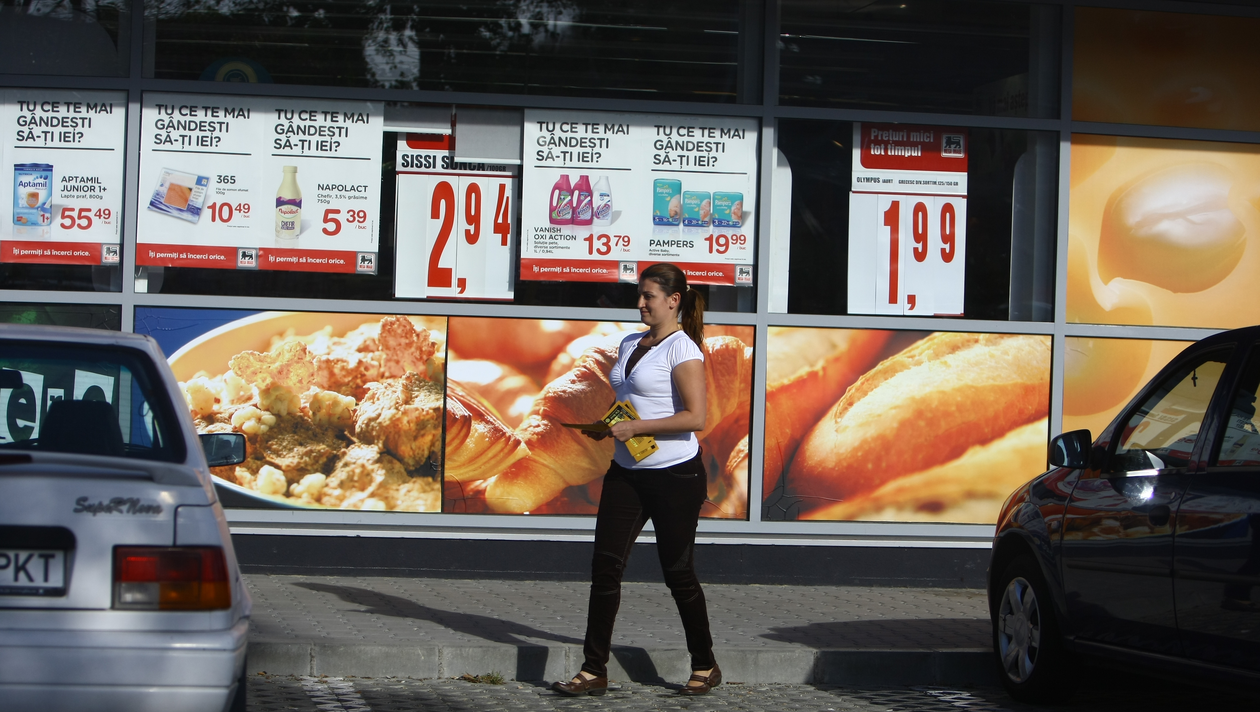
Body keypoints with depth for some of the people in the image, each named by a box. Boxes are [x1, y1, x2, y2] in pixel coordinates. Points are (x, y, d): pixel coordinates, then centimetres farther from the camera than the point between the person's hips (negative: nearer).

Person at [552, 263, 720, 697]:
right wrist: (604, 426, 8)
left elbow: (694, 417, -18)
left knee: (677, 572, 2)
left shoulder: (682, 349, -11)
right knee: (605, 565, -2)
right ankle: (594, 671, 0)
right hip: (627, 472, 7)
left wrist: (635, 428, -20)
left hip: (675, 475, -7)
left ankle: (705, 667, 20)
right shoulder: (630, 344, 14)